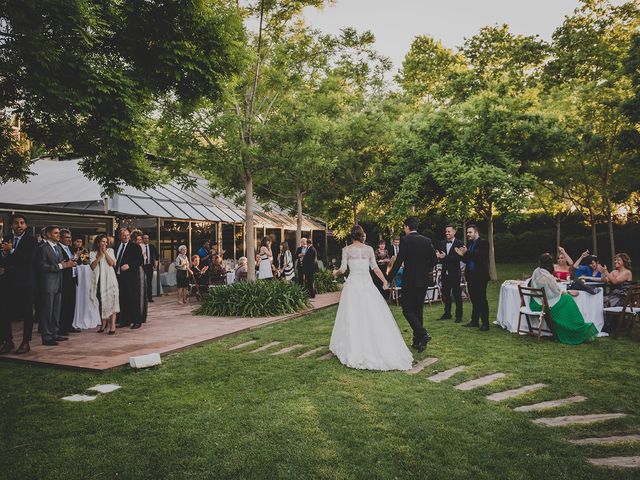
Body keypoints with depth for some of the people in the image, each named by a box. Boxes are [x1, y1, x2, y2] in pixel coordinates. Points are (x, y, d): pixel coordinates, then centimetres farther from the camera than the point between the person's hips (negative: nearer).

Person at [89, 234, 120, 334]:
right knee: (100, 302, 8)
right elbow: (92, 266, -4)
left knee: (111, 301, -9)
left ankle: (112, 325, -11)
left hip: (109, 279, -2)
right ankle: (103, 323, 19)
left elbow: (112, 263, -7)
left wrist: (105, 253, -11)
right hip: (98, 280, 2)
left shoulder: (110, 251, 6)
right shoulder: (93, 253, 9)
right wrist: (100, 255, -9)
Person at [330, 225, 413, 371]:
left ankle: (354, 351, 10)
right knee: (373, 316, 5)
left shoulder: (346, 249, -1)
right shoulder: (369, 249, 3)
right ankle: (381, 349, 7)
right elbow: (375, 267, 2)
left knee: (353, 317, 5)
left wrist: (336, 273, 17)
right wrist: (384, 280, 13)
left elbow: (343, 269, -4)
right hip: (367, 284, 2)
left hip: (353, 284, -1)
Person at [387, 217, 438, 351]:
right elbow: (434, 260, 8)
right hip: (423, 281, 6)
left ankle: (422, 334, -16)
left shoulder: (405, 240, -10)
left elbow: (399, 260, -15)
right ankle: (418, 342, 18)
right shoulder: (427, 240, 6)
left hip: (409, 281, -6)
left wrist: (390, 278, -8)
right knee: (418, 310, 14)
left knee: (407, 310, 2)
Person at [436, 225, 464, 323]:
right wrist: (438, 256, -17)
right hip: (445, 273, 5)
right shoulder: (442, 243, 9)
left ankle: (458, 315, 12)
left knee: (457, 295, 2)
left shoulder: (459, 244, -7)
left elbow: (459, 258, -18)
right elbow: (439, 255, 7)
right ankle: (447, 313, 24)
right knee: (445, 294, 12)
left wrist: (446, 257, -25)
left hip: (455, 273, -5)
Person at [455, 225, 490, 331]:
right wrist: (462, 255, -5)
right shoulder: (469, 244, 14)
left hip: (480, 276, -7)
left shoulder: (483, 243, -8)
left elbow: (481, 257, -21)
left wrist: (467, 253, -22)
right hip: (471, 276, 7)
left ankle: (485, 323, 3)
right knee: (474, 300, 13)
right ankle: (474, 321, 21)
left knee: (482, 300, -3)